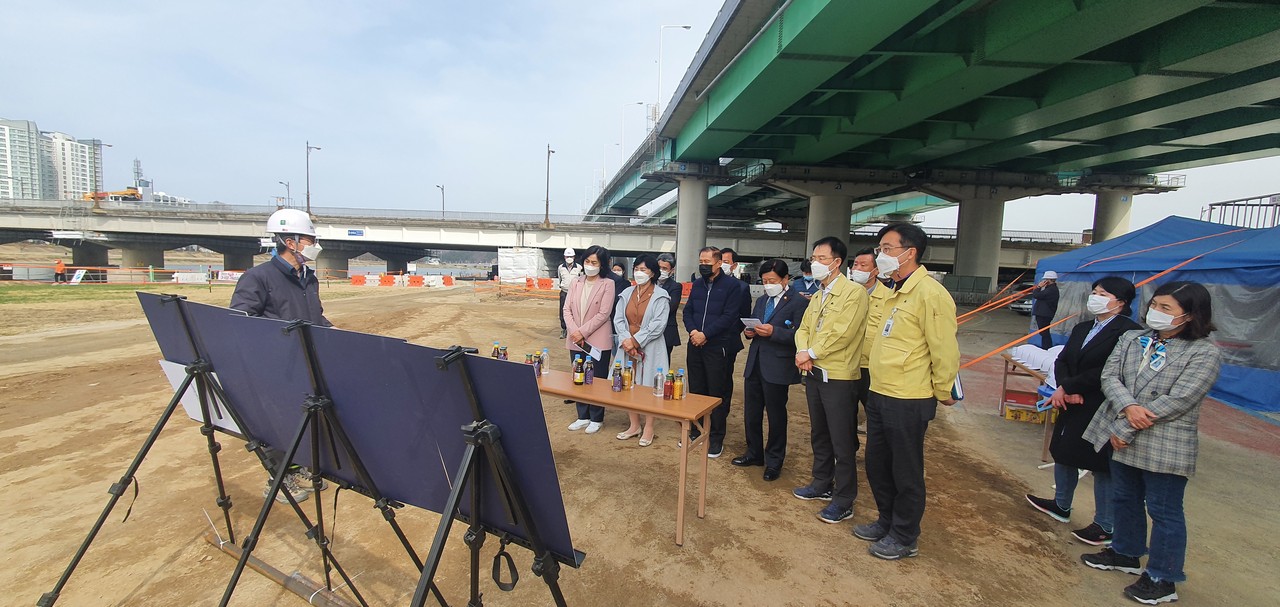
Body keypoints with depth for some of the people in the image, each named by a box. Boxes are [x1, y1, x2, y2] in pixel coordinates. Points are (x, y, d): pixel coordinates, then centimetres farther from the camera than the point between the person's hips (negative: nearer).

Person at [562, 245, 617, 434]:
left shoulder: (607, 284, -7)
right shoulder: (575, 283, 8)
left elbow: (603, 314, -13)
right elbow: (566, 309, 4)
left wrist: (583, 332, -15)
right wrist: (573, 331, -12)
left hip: (598, 341, -5)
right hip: (575, 340, 5)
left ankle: (596, 419, 21)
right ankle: (583, 417, 28)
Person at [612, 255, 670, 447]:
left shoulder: (660, 296, -5)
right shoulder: (626, 293, 9)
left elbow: (658, 324, -13)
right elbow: (618, 319, 4)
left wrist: (636, 341, -15)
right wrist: (626, 339, -12)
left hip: (649, 349, -4)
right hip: (627, 347, 5)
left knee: (648, 386, 2)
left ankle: (648, 428, 14)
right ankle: (634, 425, 23)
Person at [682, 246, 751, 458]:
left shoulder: (732, 285, -7)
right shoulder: (697, 284, 12)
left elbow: (729, 316, -14)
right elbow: (688, 311, 10)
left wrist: (705, 334, -17)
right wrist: (692, 330, -9)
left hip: (719, 348, -5)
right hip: (695, 346, 6)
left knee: (718, 394, 3)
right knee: (695, 391, 13)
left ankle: (716, 438, 15)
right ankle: (696, 431, 27)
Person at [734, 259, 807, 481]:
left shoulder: (798, 303, -9)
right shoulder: (761, 301, 15)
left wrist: (773, 332, -24)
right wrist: (749, 331, 0)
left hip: (777, 368, -7)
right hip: (754, 364, 7)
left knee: (776, 415, 7)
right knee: (751, 413, 14)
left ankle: (774, 461, 23)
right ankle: (754, 453, 32)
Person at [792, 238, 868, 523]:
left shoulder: (854, 293, -13)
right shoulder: (817, 296, 15)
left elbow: (841, 333, -21)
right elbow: (804, 329, 13)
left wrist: (811, 353, -13)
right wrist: (803, 352, -7)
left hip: (838, 376, -8)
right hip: (814, 373, 8)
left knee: (842, 442, 1)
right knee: (819, 434, 19)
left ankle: (843, 500, 13)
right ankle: (822, 484, 35)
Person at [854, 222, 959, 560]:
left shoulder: (930, 294, -18)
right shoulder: (894, 292, 11)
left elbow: (945, 349, -15)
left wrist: (943, 392, -6)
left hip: (907, 400, -9)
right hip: (879, 393, 9)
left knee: (906, 473, 8)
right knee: (877, 465, 19)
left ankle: (904, 538, 26)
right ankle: (886, 522, 38)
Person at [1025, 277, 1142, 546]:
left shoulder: (1128, 331, -15)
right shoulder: (1082, 329, 11)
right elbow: (1061, 360, 6)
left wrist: (1067, 386, -16)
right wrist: (1067, 390, -12)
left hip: (1103, 412, -8)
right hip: (1072, 406, 8)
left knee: (1102, 466, 3)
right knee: (1063, 454, 18)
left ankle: (1105, 526, 19)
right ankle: (1061, 506, 37)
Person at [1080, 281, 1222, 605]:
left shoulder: (1205, 354, -12)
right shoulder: (1131, 338, 5)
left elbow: (1177, 401, -18)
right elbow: (1109, 375, -3)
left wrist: (1126, 429, -18)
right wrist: (1128, 407, -22)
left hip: (1166, 447, -6)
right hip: (1121, 436, 6)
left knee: (1164, 511, 5)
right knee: (1124, 499, 20)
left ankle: (1162, 579, 20)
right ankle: (1125, 553, 39)